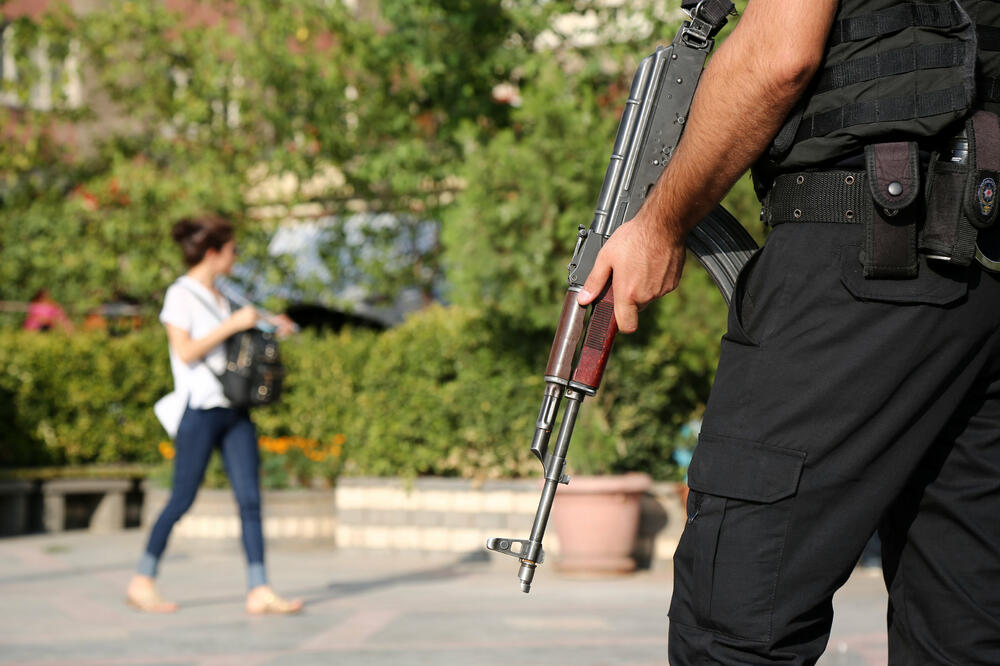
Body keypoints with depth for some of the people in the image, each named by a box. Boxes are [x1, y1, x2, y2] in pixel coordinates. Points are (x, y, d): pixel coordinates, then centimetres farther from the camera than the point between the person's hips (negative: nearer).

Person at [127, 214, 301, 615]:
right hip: (200, 410, -7)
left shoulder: (216, 297, 18)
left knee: (250, 499, -2)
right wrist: (232, 324, -15)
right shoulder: (180, 295, -6)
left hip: (234, 409, 7)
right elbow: (186, 352, -15)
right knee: (182, 498, -2)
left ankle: (259, 591, -4)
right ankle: (142, 581, 12)